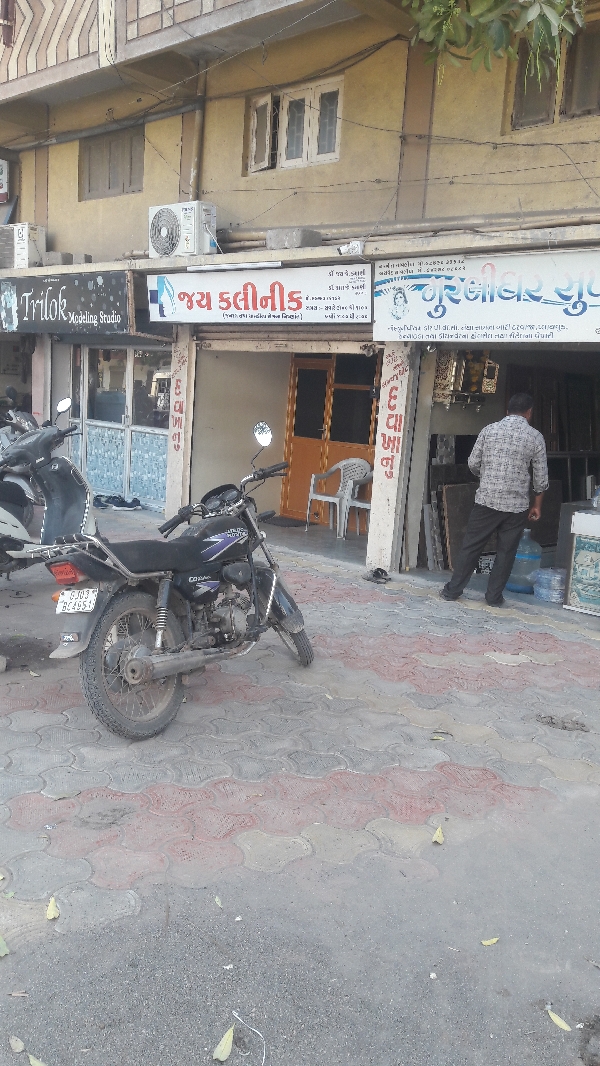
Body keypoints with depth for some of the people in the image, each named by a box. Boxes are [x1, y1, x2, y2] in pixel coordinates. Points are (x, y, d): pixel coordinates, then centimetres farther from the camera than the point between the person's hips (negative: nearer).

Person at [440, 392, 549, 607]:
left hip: (487, 500, 1)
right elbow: (541, 478, 2)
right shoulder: (535, 437, -1)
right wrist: (537, 505, 14)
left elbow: (473, 463, 5)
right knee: (506, 552, 10)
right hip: (517, 505, -1)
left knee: (470, 547, 9)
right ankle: (494, 596, 16)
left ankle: (452, 590, 15)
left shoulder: (489, 430, 1)